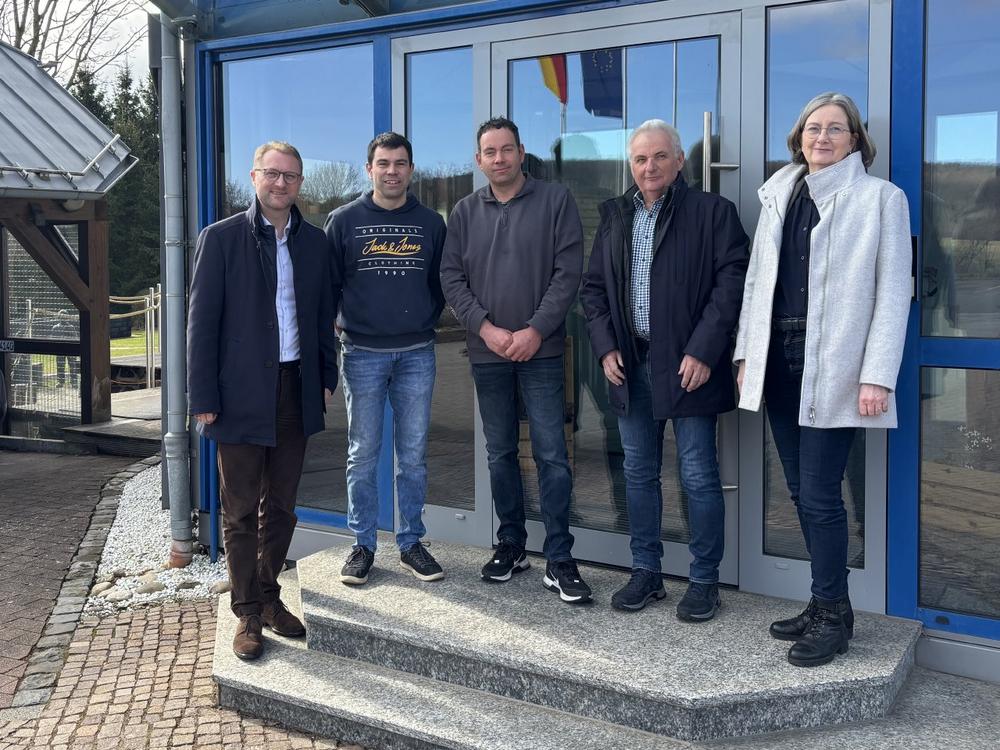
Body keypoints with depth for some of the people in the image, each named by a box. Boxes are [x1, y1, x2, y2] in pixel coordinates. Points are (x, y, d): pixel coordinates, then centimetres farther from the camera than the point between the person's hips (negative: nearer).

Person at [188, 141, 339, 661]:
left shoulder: (314, 242, 9)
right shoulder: (221, 238, -4)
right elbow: (202, 321, -6)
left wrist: (326, 378, 10)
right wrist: (203, 398, -9)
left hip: (296, 391, 4)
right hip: (242, 395, -4)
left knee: (281, 506, 13)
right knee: (240, 512, 5)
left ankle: (269, 595, 27)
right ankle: (248, 613, 16)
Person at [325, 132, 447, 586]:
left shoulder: (430, 223, 8)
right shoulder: (344, 221, 3)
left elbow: (442, 283, 14)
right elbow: (328, 283, 5)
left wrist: (426, 322, 4)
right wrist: (337, 324, -3)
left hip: (417, 353, 2)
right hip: (362, 353, -1)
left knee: (414, 454, 6)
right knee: (363, 454, 5)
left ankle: (411, 542, 17)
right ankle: (363, 545, 15)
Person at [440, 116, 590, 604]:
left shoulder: (555, 201, 0)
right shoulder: (465, 212, 9)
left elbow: (568, 272, -6)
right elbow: (451, 278, 4)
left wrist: (535, 330, -13)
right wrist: (486, 328, -9)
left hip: (540, 350, -3)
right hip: (487, 352, 3)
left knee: (551, 454, -5)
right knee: (500, 453, 11)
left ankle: (558, 560, 3)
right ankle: (511, 545, 25)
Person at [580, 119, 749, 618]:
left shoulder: (712, 212, -3)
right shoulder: (615, 217, 12)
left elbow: (731, 282, -10)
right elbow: (593, 287, 14)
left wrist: (702, 352, -17)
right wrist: (605, 347, 1)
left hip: (689, 365, -5)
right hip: (629, 365, 5)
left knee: (699, 478, 1)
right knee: (639, 474, 12)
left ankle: (705, 581, 15)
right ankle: (646, 572, 25)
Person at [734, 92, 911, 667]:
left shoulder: (882, 198, -1)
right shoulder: (781, 196, 14)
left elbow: (893, 292, -6)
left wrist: (877, 376, -13)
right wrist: (748, 354, 8)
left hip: (833, 370, -5)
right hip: (780, 363, 6)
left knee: (819, 494, -5)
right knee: (802, 490, 11)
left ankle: (833, 615, 11)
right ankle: (826, 603, 24)